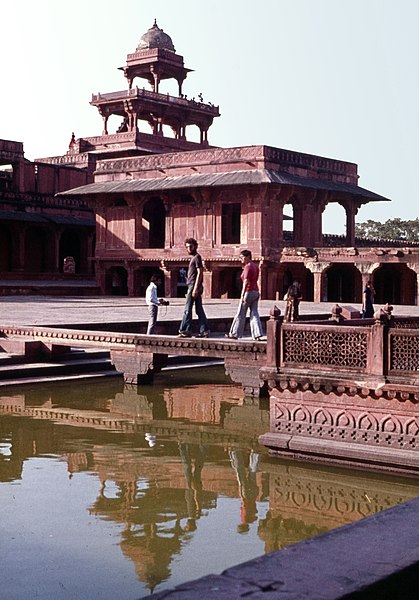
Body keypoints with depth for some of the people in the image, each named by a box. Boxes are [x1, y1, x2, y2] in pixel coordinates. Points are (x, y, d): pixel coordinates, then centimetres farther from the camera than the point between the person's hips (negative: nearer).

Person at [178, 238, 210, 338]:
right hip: (192, 286, 9)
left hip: (193, 286, -9)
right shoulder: (193, 258, 20)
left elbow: (199, 272, -16)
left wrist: (195, 288, -21)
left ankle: (185, 330, -7)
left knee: (187, 309, -8)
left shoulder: (197, 257, -8)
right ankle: (204, 330, 6)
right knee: (199, 310, 7)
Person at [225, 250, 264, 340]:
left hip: (248, 292, -9)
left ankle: (234, 334, 10)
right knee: (254, 314, 5)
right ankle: (257, 334, -2)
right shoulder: (255, 266, 14)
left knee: (240, 314, 2)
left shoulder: (247, 267, -12)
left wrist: (242, 295, -22)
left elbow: (246, 282, -20)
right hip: (256, 292, 9)